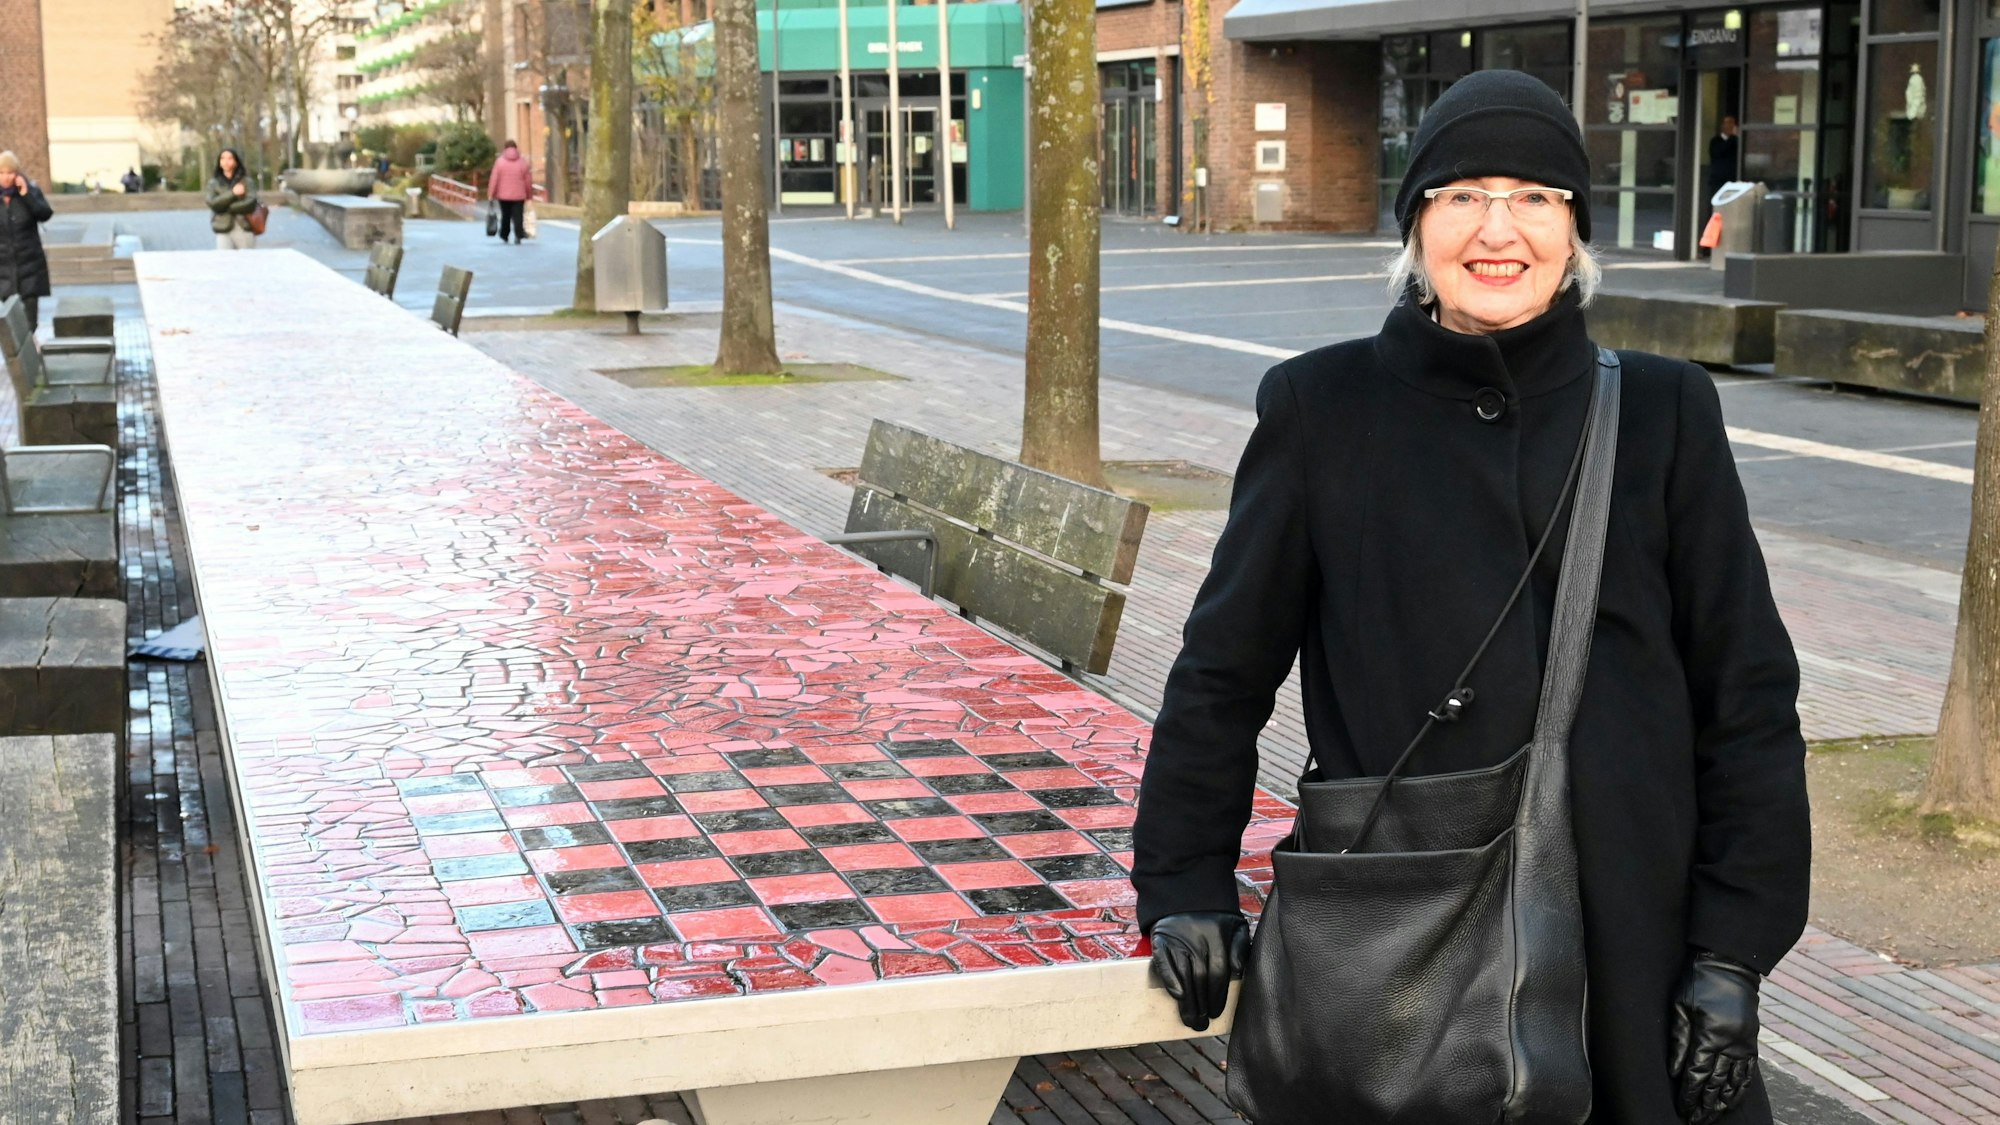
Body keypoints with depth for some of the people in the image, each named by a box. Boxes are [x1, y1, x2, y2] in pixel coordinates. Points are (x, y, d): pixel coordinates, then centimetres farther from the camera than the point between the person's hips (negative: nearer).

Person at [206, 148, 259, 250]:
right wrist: (232, 193, -11)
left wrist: (226, 207, -8)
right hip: (223, 230, 0)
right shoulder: (213, 183, 10)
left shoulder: (246, 181, 6)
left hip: (245, 229, 0)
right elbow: (213, 203, -5)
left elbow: (251, 202, -8)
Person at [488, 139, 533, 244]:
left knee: (505, 216, 15)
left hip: (503, 196, 0)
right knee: (517, 217, -2)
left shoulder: (499, 162, -3)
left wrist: (491, 194, 0)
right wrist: (529, 194, 12)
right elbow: (528, 181, 2)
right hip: (519, 196, 0)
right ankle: (517, 236, -17)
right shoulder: (523, 162, 0)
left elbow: (494, 180, -6)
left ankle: (504, 236, 24)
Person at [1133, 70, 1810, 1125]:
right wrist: (1186, 892, 1)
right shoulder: (1322, 408, 0)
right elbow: (1225, 670, 5)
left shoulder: (1661, 412, 3)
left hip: (1629, 927, 1)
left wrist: (1732, 957, -2)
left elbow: (1747, 696, 3)